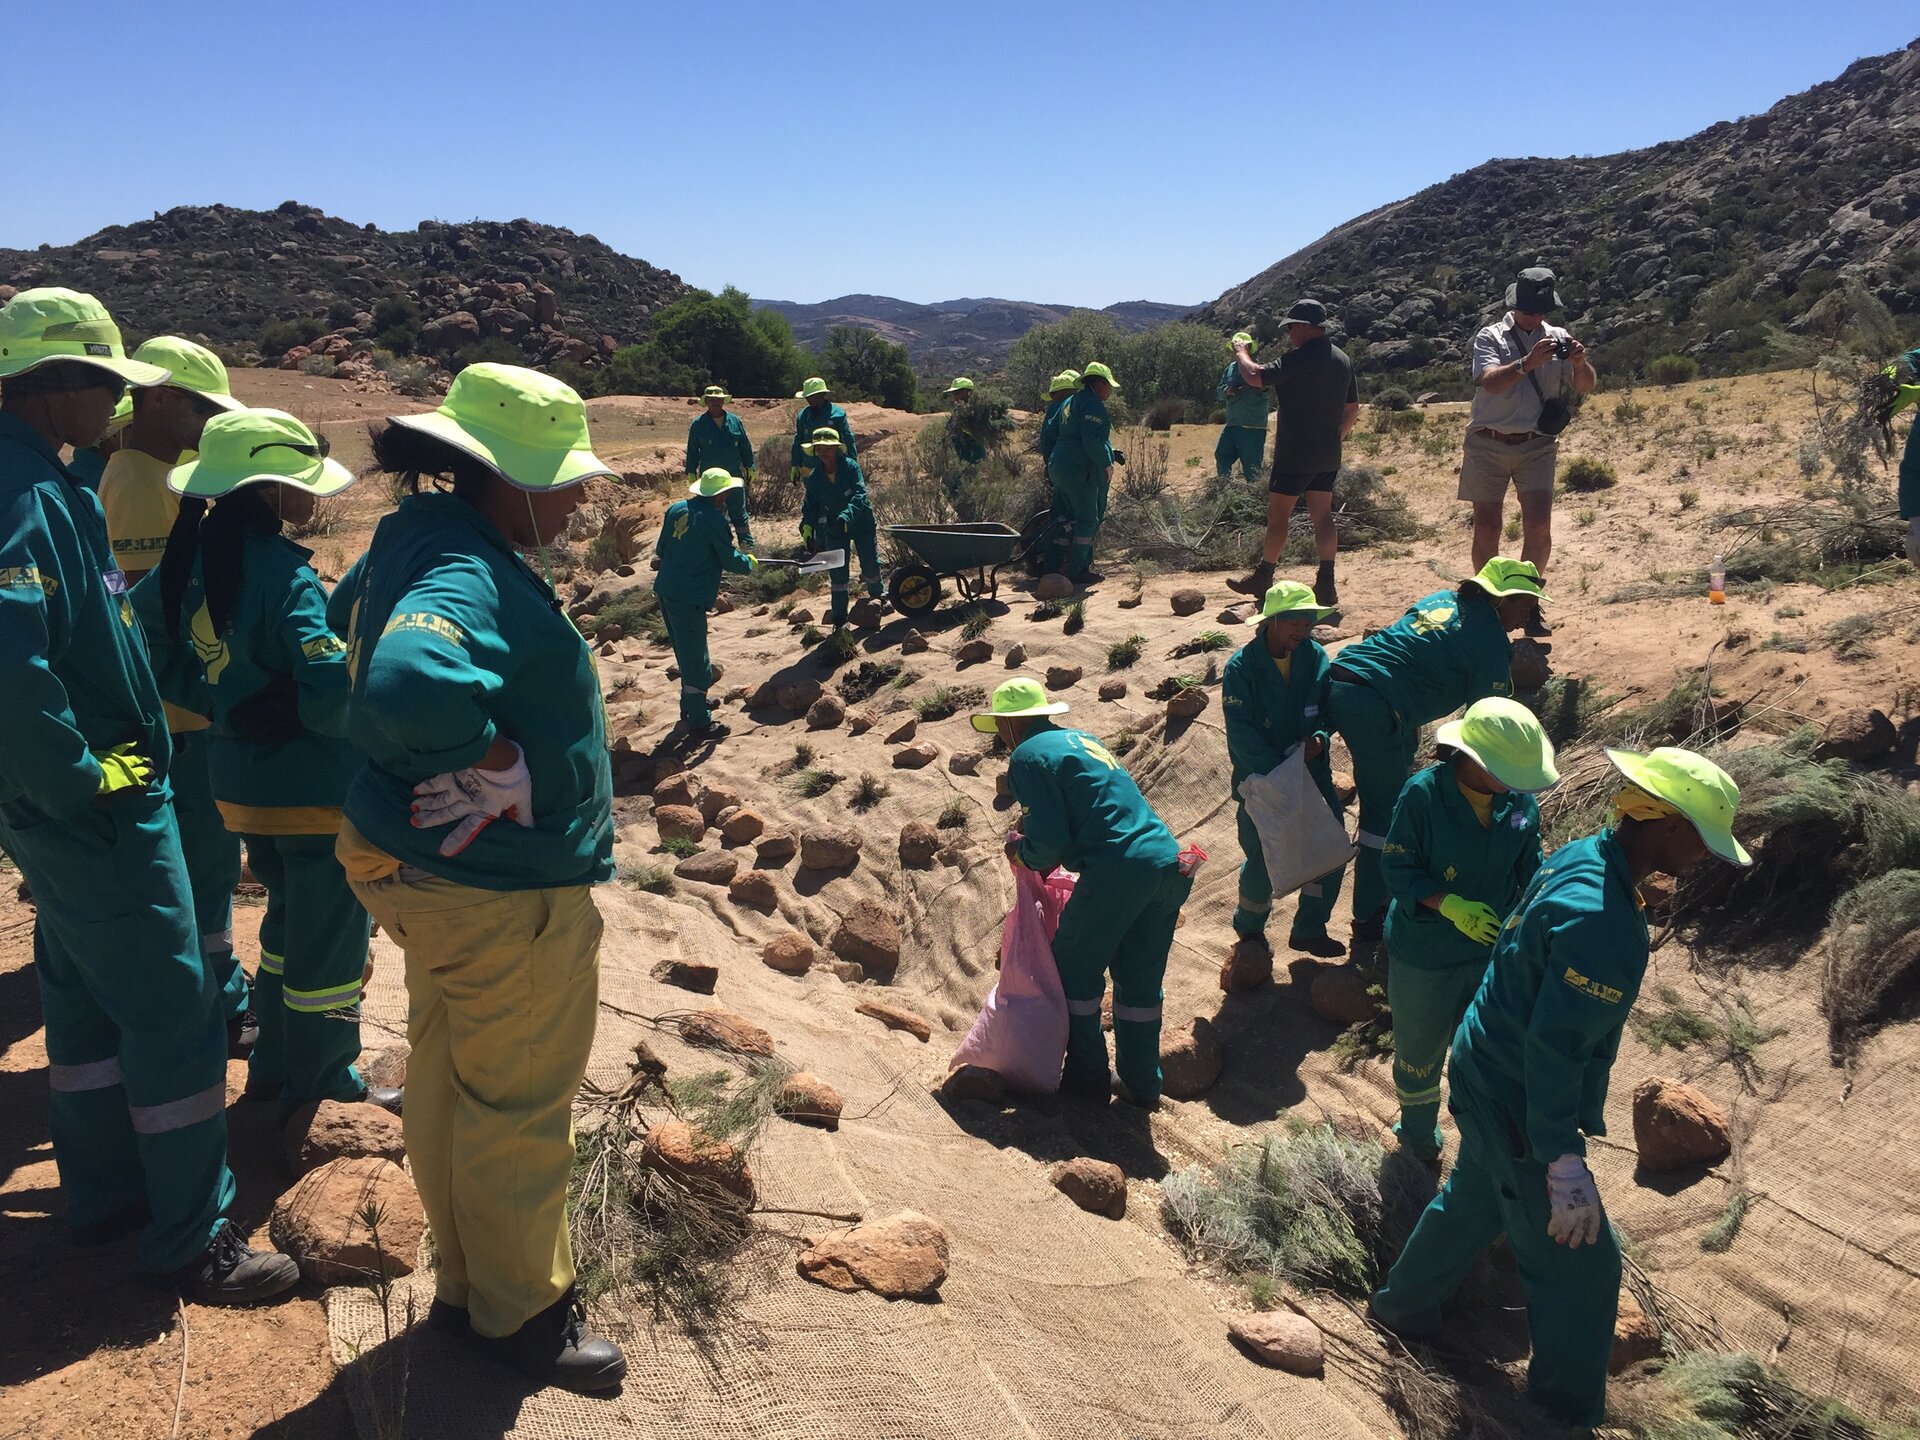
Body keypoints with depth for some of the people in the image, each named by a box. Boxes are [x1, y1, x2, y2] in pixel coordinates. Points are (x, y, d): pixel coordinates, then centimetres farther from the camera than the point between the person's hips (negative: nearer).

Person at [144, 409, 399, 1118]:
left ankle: (277, 1068, 38)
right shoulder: (284, 571, -23)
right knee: (329, 949, 8)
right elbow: (331, 694, -29)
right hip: (314, 792, -8)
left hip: (239, 785, 8)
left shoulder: (193, 555, 1)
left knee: (289, 924, 26)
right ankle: (327, 1092, 23)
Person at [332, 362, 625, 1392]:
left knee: (446, 1084, 22)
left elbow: (349, 621, 26)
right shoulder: (467, 578, -27)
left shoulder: (414, 540, 5)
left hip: (430, 873, 10)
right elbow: (408, 685, -49)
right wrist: (497, 758, -30)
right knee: (516, 1109, 8)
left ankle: (467, 1285, 41)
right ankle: (518, 1314, 28)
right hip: (506, 895, -10)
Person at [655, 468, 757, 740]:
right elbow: (730, 560, -8)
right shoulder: (713, 520, -16)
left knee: (687, 656, 24)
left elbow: (661, 549, 14)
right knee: (696, 662, 3)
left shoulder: (677, 509, 6)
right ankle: (699, 723, 12)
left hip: (665, 592, 8)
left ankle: (690, 710, 40)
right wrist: (749, 562, 13)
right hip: (689, 600, -8)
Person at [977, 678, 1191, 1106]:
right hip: (1169, 865, 8)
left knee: (1075, 970, 14)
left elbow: (1050, 842, -10)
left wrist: (1021, 853, 10)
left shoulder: (1028, 756, -3)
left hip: (1118, 873, -8)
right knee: (1141, 979, 18)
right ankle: (1141, 1083, 28)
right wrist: (1031, 829, 27)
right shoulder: (1082, 738, 22)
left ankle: (1087, 1075, 24)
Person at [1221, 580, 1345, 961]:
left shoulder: (1315, 656, -3)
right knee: (1261, 859, 1)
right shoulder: (1242, 666, -16)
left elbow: (1327, 706, 7)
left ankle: (1309, 929, 24)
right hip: (1259, 777, -5)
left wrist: (1319, 736, -15)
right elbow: (1241, 732, -19)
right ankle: (1250, 930, 28)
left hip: (1311, 771, 5)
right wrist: (1278, 772, -26)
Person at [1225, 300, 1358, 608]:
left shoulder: (1299, 358, -17)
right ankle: (1326, 585, 3)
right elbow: (1352, 408, 17)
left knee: (1277, 515, 3)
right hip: (1328, 456, 8)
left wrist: (1241, 352, -2)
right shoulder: (1342, 359, 11)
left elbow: (1256, 377, -20)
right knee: (1322, 517, 6)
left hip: (1294, 455, -8)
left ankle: (1262, 578, 12)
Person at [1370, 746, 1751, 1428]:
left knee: (1474, 1199, 30)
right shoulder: (1602, 923, -33)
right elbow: (1553, 1051, -31)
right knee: (1578, 1264, 9)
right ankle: (1565, 1412, 29)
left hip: (1485, 1070, 10)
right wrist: (1565, 1165, -27)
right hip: (1518, 1109, -9)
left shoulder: (1577, 857, -3)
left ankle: (1404, 1303, 51)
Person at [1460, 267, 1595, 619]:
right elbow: (1489, 382, -16)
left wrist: (1580, 363, -18)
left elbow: (1584, 387, 3)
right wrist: (1528, 362, -31)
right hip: (1489, 444, -1)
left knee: (1539, 524, -10)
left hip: (1537, 445, 1)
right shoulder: (1491, 336, 0)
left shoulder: (1558, 338, 8)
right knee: (1487, 526, 3)